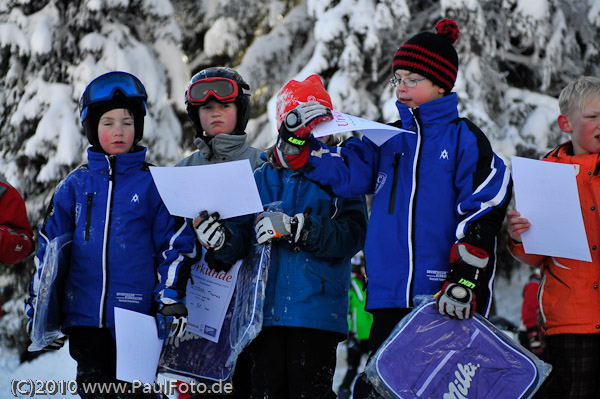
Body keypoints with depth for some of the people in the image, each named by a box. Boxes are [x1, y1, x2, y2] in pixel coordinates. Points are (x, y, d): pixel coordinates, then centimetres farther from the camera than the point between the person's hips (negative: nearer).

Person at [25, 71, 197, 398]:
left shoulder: (153, 185, 3)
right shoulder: (76, 185, 8)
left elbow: (176, 245, 3)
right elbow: (49, 243, 13)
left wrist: (172, 299, -5)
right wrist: (39, 303, 10)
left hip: (137, 315, -2)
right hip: (85, 315, 2)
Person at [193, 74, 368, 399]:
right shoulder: (264, 177, 15)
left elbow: (352, 235, -12)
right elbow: (243, 237, 11)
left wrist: (295, 228, -21)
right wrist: (222, 239, -12)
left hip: (316, 309, -4)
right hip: (267, 309, 4)